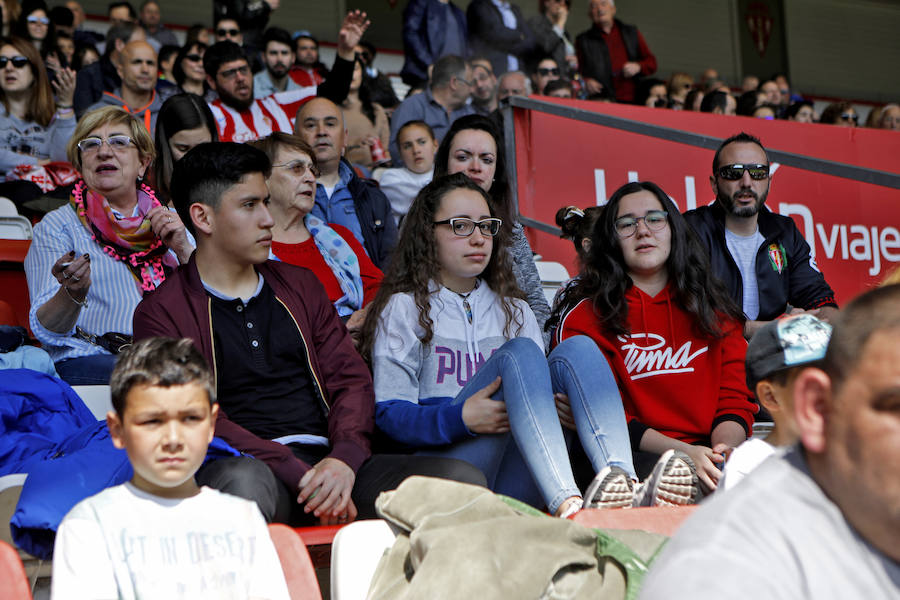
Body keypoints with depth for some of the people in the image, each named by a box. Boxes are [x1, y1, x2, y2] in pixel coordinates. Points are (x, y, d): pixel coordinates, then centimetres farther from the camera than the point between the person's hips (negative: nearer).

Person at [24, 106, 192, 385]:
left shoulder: (171, 222, 19)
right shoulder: (57, 226, 8)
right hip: (89, 361, -3)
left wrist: (182, 249, -3)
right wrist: (73, 293, -24)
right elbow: (46, 331, -3)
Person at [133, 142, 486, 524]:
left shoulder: (300, 286, 23)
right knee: (243, 482, -42)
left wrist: (344, 459, -8)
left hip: (331, 461, 5)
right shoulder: (161, 314, 6)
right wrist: (298, 475, -19)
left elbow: (351, 378, 14)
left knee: (462, 479, -19)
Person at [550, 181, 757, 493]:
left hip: (705, 452, 3)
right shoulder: (583, 314, 5)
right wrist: (684, 452, -19)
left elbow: (735, 397, 10)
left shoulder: (714, 308, 18)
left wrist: (725, 448, -15)